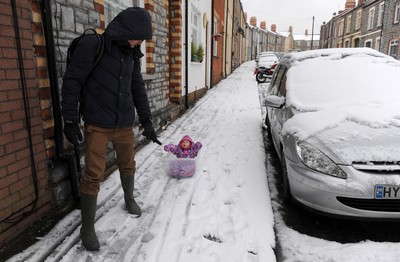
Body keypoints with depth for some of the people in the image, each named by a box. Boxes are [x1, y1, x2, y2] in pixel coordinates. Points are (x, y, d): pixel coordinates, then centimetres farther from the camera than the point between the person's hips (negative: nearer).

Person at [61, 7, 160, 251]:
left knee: (128, 166, 17)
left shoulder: (132, 53, 6)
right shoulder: (92, 44, -12)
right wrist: (70, 120, -11)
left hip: (125, 124, 5)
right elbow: (72, 81, -10)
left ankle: (129, 199, 45)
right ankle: (87, 227, 15)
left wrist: (147, 120, 10)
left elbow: (138, 88, 12)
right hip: (98, 126, -5)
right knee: (93, 176, -2)